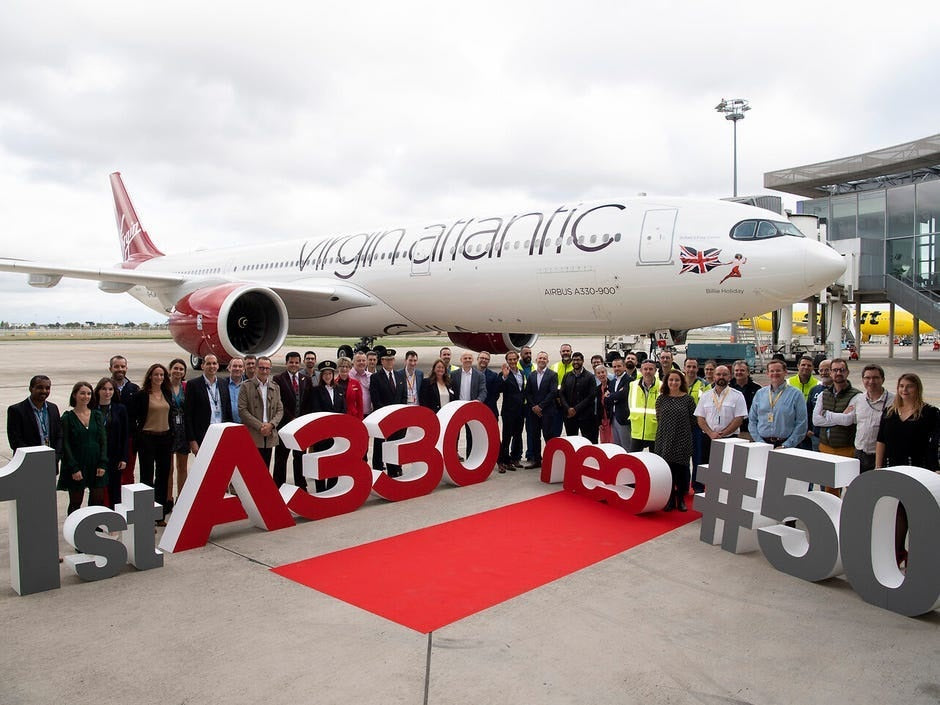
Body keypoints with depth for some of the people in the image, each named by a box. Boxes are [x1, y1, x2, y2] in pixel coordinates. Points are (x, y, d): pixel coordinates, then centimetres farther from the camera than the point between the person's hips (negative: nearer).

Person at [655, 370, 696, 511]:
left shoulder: (688, 399, -1)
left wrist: (682, 430, 6)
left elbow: (693, 420, 2)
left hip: (683, 441, -1)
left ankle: (681, 500, 16)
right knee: (666, 470, 1)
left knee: (682, 470, 3)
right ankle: (669, 500, 12)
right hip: (665, 441, 1)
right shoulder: (661, 399, 4)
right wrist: (667, 430, 7)